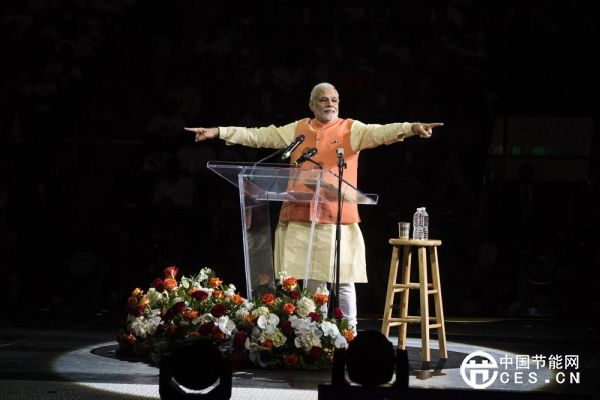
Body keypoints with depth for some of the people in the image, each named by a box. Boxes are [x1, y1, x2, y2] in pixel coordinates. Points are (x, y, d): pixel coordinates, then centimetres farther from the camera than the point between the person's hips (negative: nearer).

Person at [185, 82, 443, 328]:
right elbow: (257, 136, 11)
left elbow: (381, 132, -13)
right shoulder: (297, 130, 12)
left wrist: (411, 128, -32)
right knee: (303, 281, 4)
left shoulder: (351, 129, 3)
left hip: (338, 219, -2)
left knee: (343, 281, 0)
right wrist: (218, 132, 5)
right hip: (299, 219, 2)